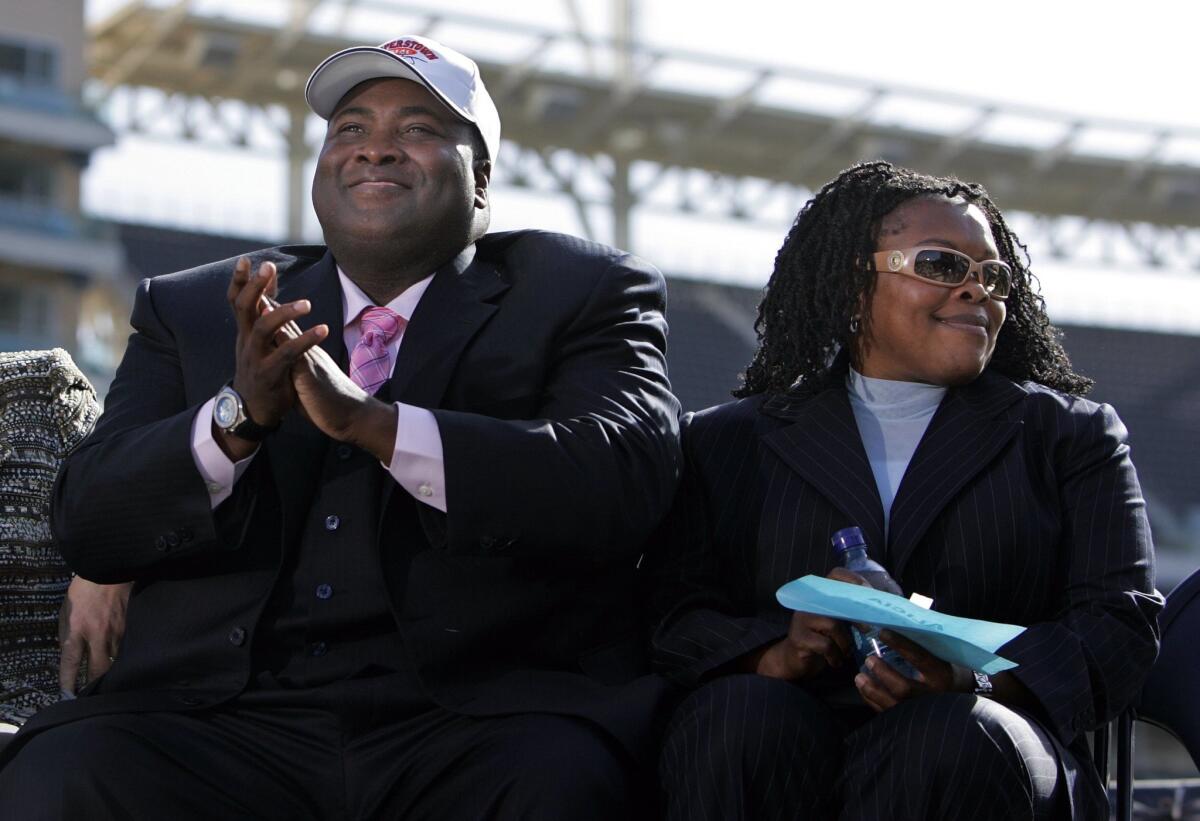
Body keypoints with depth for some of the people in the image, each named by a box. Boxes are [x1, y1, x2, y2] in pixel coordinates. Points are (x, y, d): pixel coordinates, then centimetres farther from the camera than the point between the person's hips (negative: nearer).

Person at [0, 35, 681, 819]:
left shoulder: (581, 295, 12)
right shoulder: (191, 310, 19)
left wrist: (373, 423, -18)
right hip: (228, 717, 2)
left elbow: (630, 480, -7)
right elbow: (88, 525, 8)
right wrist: (238, 416, -12)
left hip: (478, 717, -2)